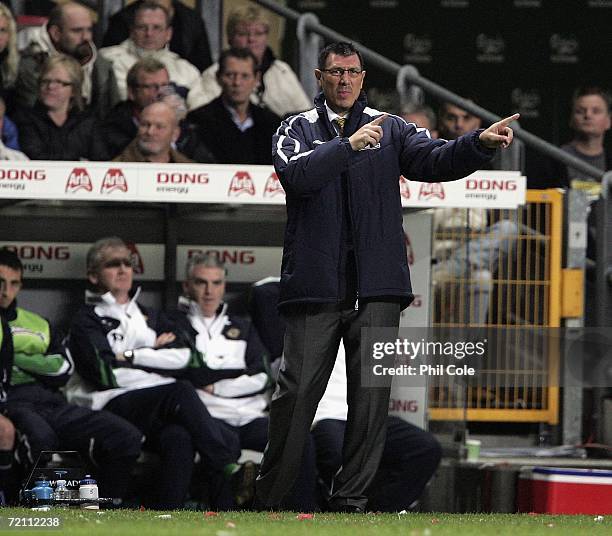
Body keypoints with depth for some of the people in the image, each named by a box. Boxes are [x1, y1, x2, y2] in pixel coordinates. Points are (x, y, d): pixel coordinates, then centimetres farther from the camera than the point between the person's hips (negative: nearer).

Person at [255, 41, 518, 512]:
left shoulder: (389, 129, 11)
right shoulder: (297, 130, 8)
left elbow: (436, 160, -4)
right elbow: (296, 176, -12)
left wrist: (481, 144, -23)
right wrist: (349, 145, -22)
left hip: (376, 285, 1)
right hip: (315, 282, -1)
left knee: (372, 394, -1)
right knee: (297, 391, -1)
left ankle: (351, 498, 6)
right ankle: (268, 497, 9)